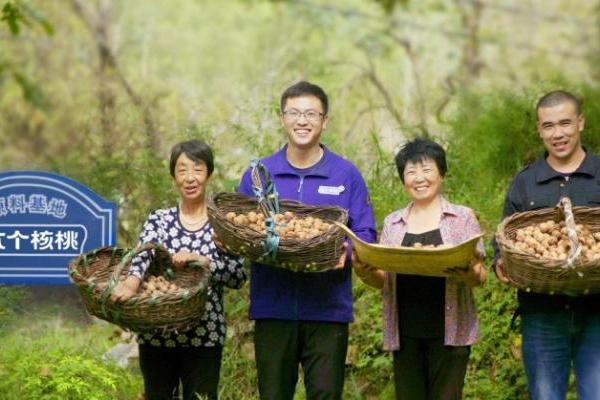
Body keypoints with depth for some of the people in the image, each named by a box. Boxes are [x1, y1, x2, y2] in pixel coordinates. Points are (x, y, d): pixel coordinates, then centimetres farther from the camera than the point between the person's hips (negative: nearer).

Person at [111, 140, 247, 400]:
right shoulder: (159, 220, 5)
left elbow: (239, 275, -7)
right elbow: (144, 252, -14)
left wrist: (198, 260, -22)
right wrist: (133, 280, -36)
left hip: (205, 336, -1)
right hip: (156, 334, 2)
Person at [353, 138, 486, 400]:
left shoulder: (463, 218, 7)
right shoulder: (392, 223, 15)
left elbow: (479, 277, 3)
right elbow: (382, 280, 14)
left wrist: (470, 275, -20)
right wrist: (365, 272, -8)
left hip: (448, 329, -3)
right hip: (405, 332, 3)